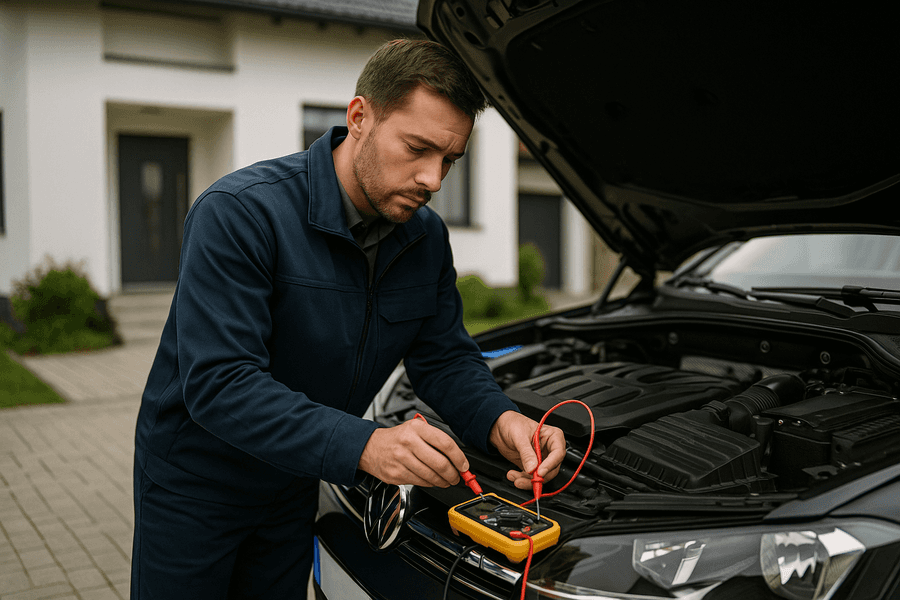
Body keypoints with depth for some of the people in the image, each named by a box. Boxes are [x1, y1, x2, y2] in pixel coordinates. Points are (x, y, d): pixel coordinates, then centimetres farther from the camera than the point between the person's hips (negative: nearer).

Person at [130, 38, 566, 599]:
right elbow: (218, 383, -34)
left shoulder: (428, 238, -8)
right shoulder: (240, 212, -29)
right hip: (193, 479, -5)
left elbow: (445, 357, -2)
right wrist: (363, 446, -44)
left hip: (293, 483, 5)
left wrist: (500, 422, -23)